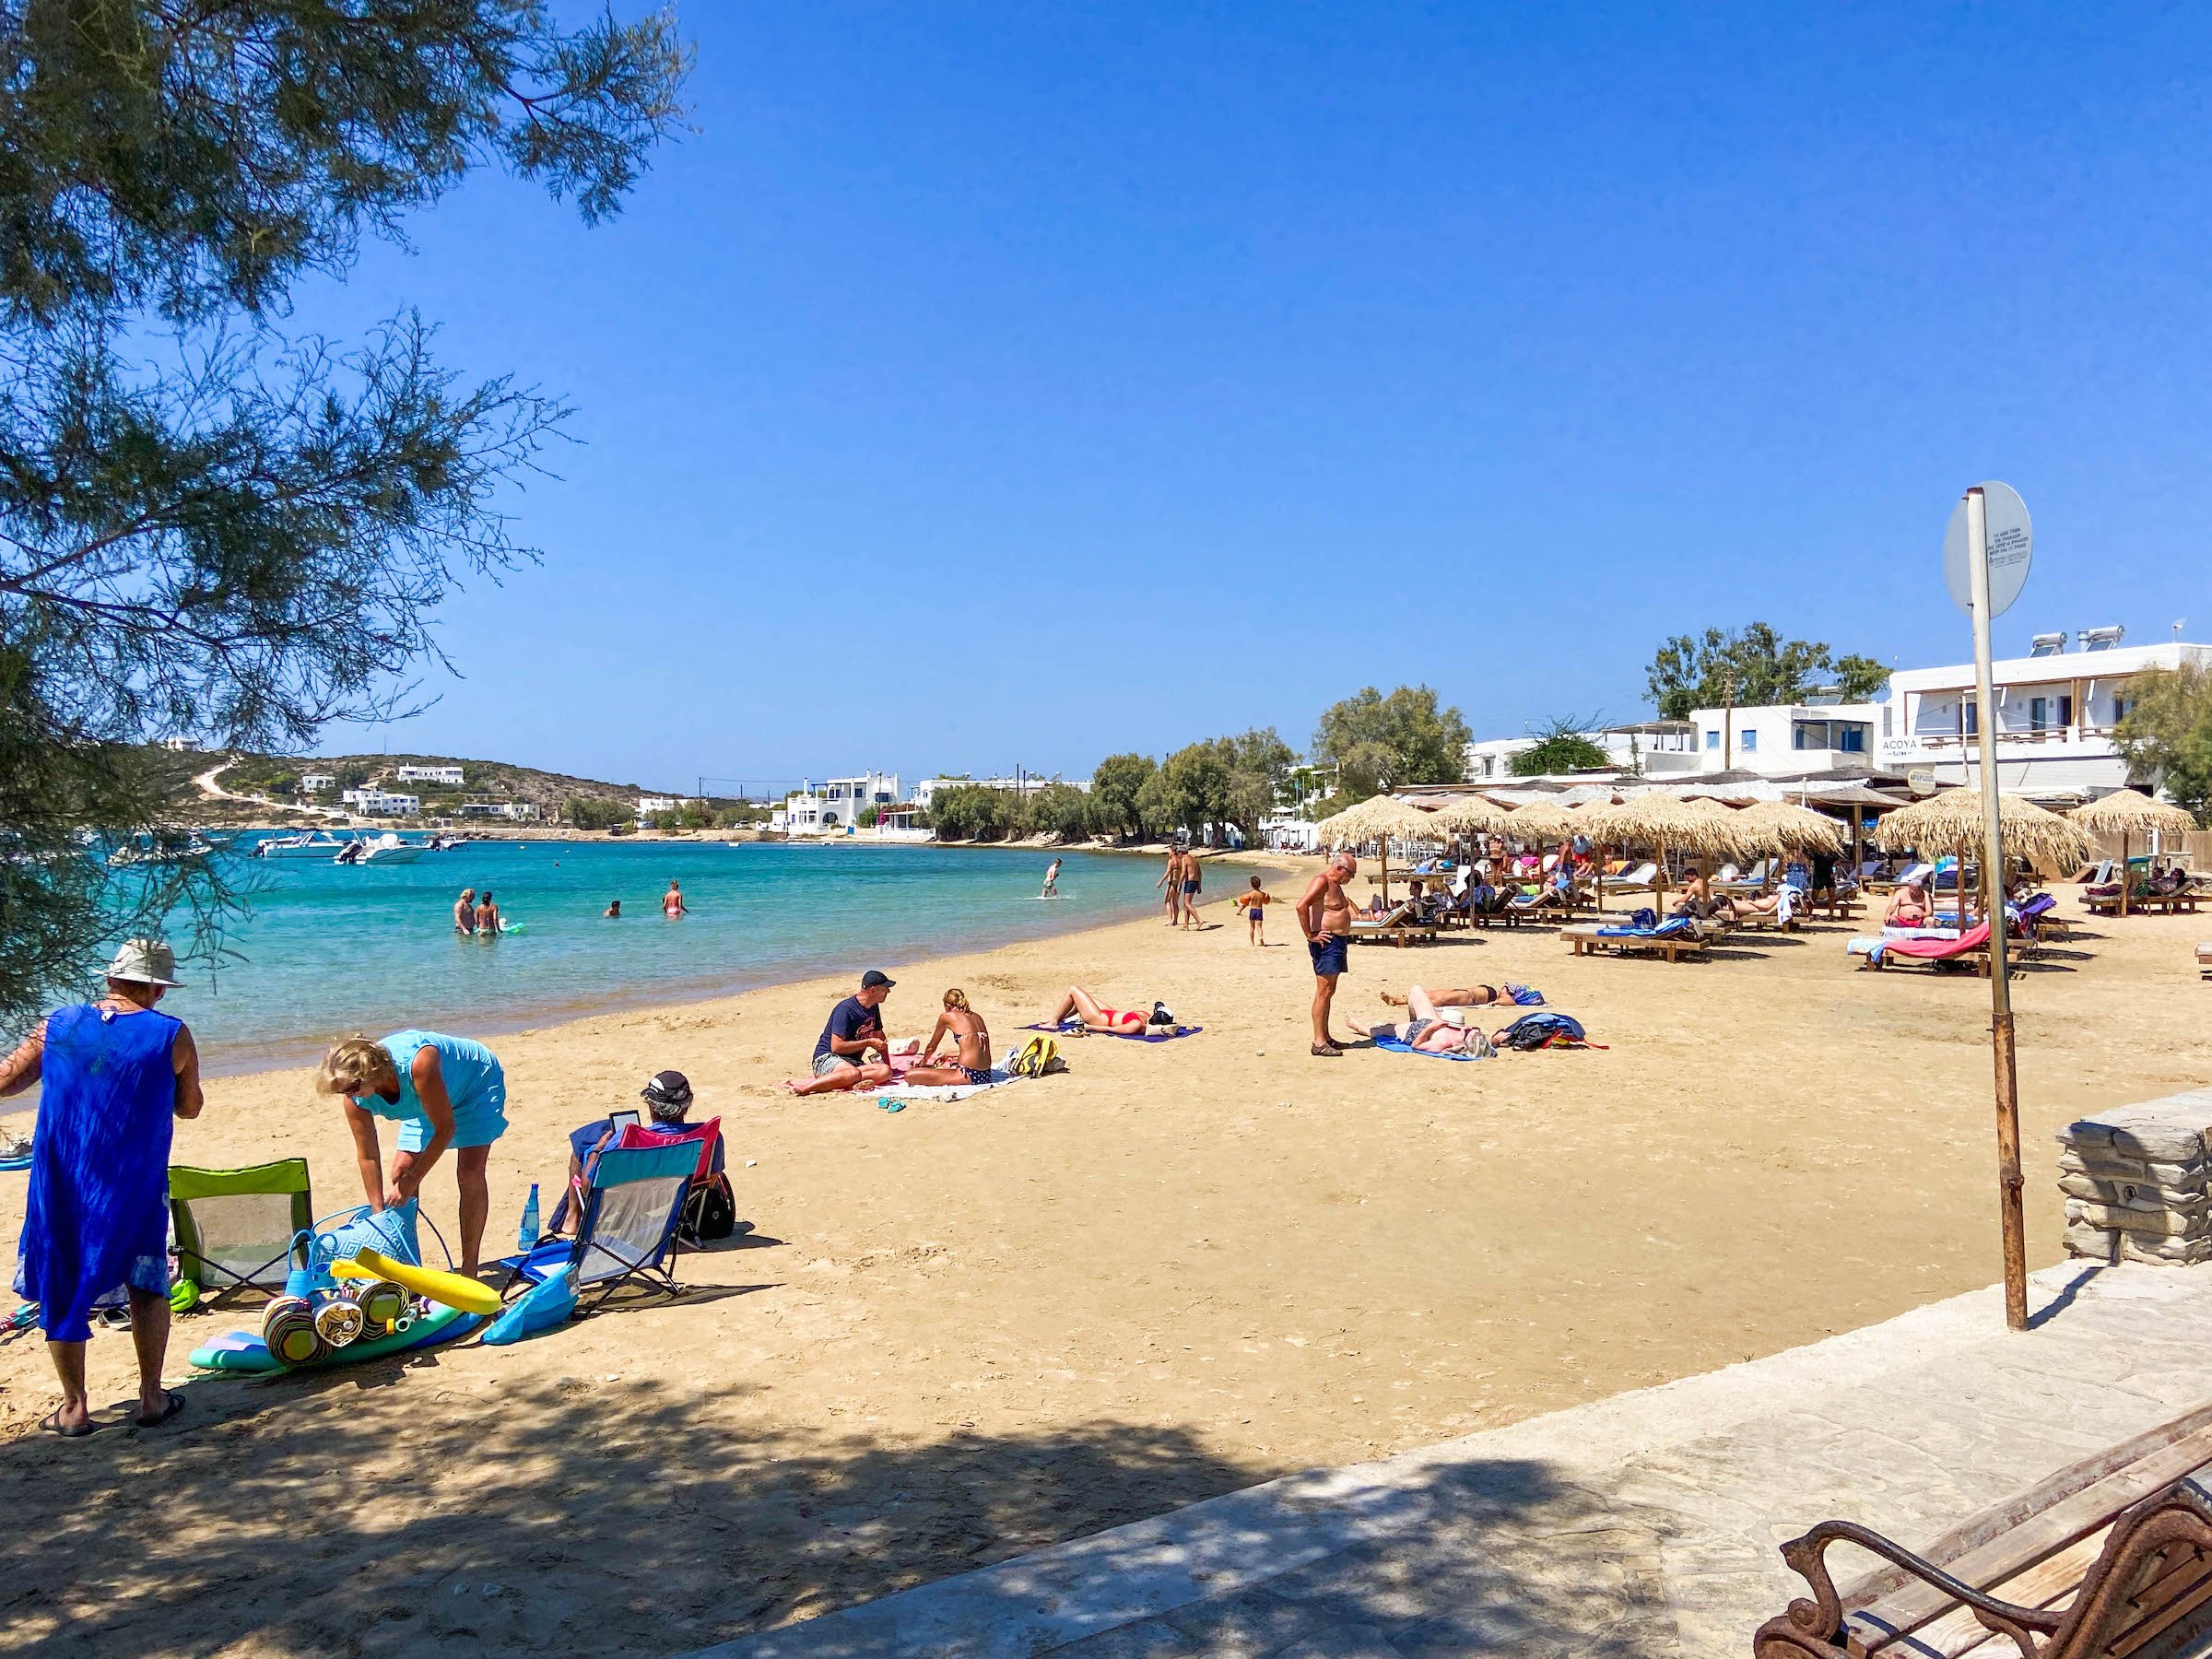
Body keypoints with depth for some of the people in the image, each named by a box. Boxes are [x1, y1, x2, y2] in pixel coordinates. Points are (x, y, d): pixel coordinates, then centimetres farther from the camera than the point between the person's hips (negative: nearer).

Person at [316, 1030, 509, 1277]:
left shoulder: (417, 1064, -43)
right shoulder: (354, 1098, -23)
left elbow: (446, 1129, -32)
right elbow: (367, 1155, -13)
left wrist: (412, 1182, -25)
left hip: (478, 1084, -6)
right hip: (428, 1101, 6)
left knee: (470, 1174, -17)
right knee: (399, 1174, -4)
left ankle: (469, 1269, -9)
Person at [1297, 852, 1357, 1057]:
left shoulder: (1335, 884, 18)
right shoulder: (1321, 882, -14)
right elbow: (1301, 905, -26)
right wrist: (1310, 935, -22)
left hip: (1338, 942, 11)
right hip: (1326, 943, -11)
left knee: (1328, 992, 14)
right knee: (1323, 992, -11)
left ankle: (1326, 1038, 21)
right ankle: (1319, 1043, -11)